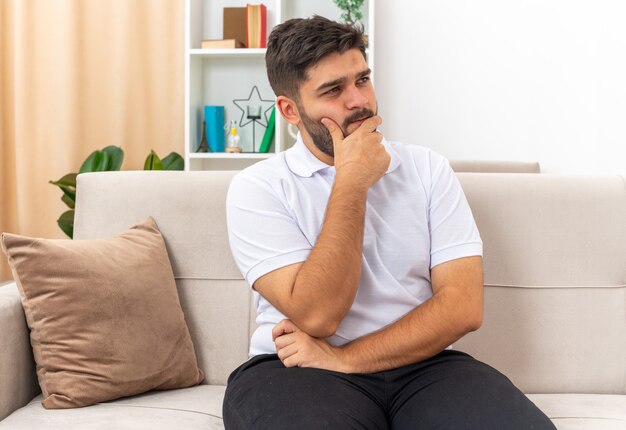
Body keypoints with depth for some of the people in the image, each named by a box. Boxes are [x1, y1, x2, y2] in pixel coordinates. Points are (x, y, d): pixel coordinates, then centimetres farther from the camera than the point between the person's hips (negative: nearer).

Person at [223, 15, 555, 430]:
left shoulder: (429, 169, 6)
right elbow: (317, 317, -13)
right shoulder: (256, 188, -1)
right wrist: (352, 182, -13)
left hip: (420, 364, 3)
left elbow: (463, 306, -4)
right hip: (297, 367, -2)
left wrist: (344, 359, -13)